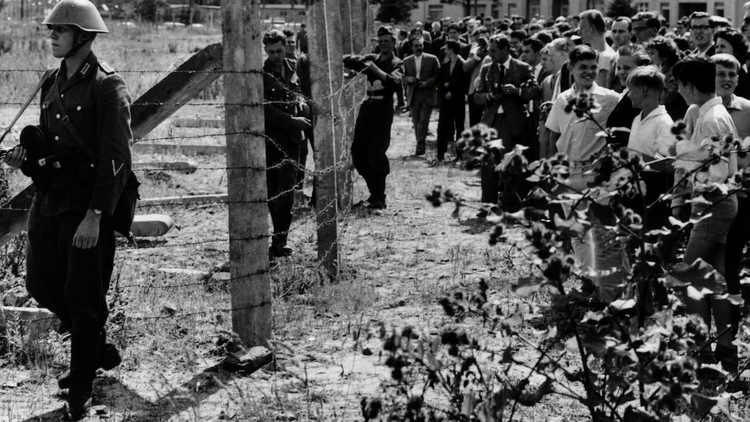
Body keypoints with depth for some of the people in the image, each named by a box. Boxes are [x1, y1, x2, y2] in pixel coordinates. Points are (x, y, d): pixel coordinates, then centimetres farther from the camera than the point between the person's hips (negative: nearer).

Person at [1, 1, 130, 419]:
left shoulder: (107, 86, -12)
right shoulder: (53, 83, 11)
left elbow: (116, 158, -17)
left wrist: (94, 216, -22)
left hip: (89, 203, -8)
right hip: (49, 198, 8)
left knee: (83, 295, -1)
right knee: (43, 284, 11)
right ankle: (100, 350, 32)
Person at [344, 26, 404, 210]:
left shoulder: (396, 64, 2)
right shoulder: (372, 59, 17)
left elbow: (395, 83, -19)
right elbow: (350, 60, 5)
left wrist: (377, 70, -27)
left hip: (383, 110, -6)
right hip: (367, 107, 6)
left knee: (376, 155, -11)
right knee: (358, 153, 6)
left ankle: (378, 197, -2)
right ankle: (375, 190, 21)